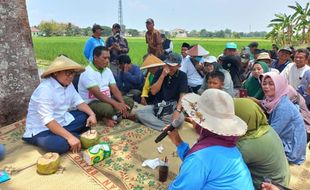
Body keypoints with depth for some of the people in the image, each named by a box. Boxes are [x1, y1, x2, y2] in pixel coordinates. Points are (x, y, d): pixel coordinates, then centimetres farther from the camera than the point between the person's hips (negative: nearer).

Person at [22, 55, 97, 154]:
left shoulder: (68, 84, -1)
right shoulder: (45, 89, -27)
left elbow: (78, 102, 1)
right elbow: (48, 120, -32)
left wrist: (92, 114, -18)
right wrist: (70, 137, -38)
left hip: (62, 121, 8)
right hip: (41, 130, -8)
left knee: (87, 117, -2)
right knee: (62, 144, -34)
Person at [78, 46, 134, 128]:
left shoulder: (107, 70, 7)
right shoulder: (87, 72, -17)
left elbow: (115, 89, -1)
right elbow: (98, 94, -27)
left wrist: (122, 103, -20)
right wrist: (116, 104, -38)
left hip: (107, 100, 8)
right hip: (91, 103, -7)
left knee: (129, 101, -6)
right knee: (108, 108, -37)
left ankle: (108, 117, -12)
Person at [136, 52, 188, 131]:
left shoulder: (182, 76, -4)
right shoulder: (160, 72, -1)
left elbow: (182, 95, -12)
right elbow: (153, 92, -9)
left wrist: (178, 110, -29)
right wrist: (163, 75, -18)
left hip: (173, 106, -2)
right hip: (157, 106, 3)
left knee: (180, 118, -34)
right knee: (139, 112, -22)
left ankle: (154, 119, -19)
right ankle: (166, 128, -27)